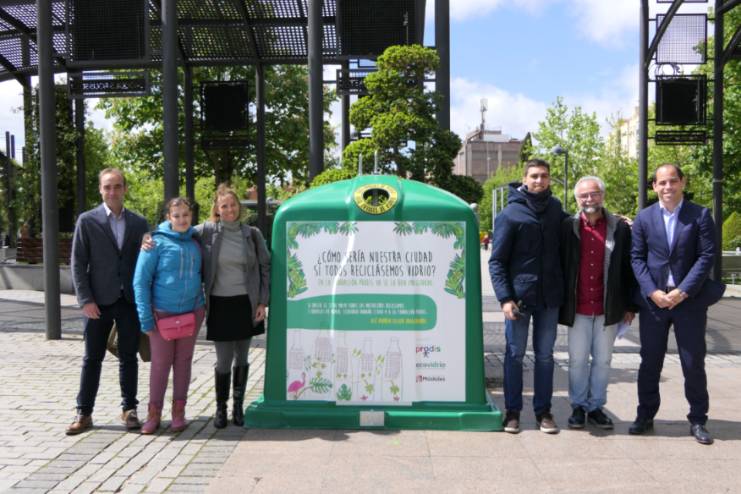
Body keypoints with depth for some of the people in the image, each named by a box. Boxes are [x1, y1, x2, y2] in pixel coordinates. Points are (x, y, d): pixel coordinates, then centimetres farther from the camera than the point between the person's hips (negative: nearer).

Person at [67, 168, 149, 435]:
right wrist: (86, 300, -9)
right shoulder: (87, 220, 1)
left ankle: (129, 410, 18)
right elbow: (78, 263, -2)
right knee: (92, 359, 6)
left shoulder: (139, 222, 7)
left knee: (128, 358, 8)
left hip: (131, 300, 2)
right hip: (99, 300, -1)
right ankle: (84, 413, 17)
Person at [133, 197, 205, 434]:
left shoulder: (195, 242, 4)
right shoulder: (157, 242, -9)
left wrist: (204, 306, 5)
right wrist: (145, 317, -12)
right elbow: (140, 280, -9)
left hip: (192, 311, 3)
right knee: (160, 362, 3)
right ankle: (154, 413, 18)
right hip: (162, 312, -3)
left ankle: (179, 411, 21)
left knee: (183, 361, 10)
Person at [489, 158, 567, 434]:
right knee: (515, 355, 6)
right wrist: (505, 297, -16)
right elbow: (496, 261, -6)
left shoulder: (555, 208, 7)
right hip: (519, 296, -4)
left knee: (545, 355, 11)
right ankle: (513, 411, 17)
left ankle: (543, 410, 22)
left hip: (550, 297, 4)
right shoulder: (510, 214, -6)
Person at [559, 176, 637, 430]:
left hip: (608, 308, 1)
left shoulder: (620, 227, 1)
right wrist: (560, 303, -1)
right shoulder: (568, 226, -1)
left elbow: (628, 268, 4)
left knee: (602, 360, 10)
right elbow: (558, 266, 2)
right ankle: (578, 407, 21)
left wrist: (630, 305, 3)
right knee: (577, 360, 7)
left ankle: (596, 407, 24)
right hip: (577, 308, -1)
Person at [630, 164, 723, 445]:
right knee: (650, 361, 8)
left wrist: (683, 291, -13)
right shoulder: (644, 218, 5)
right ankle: (645, 416, 20)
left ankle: (698, 421, 19)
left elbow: (706, 256, -5)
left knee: (694, 362, 5)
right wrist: (652, 292, -10)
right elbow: (637, 258, 2)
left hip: (690, 299, -1)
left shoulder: (700, 215, 0)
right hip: (653, 300, 2)